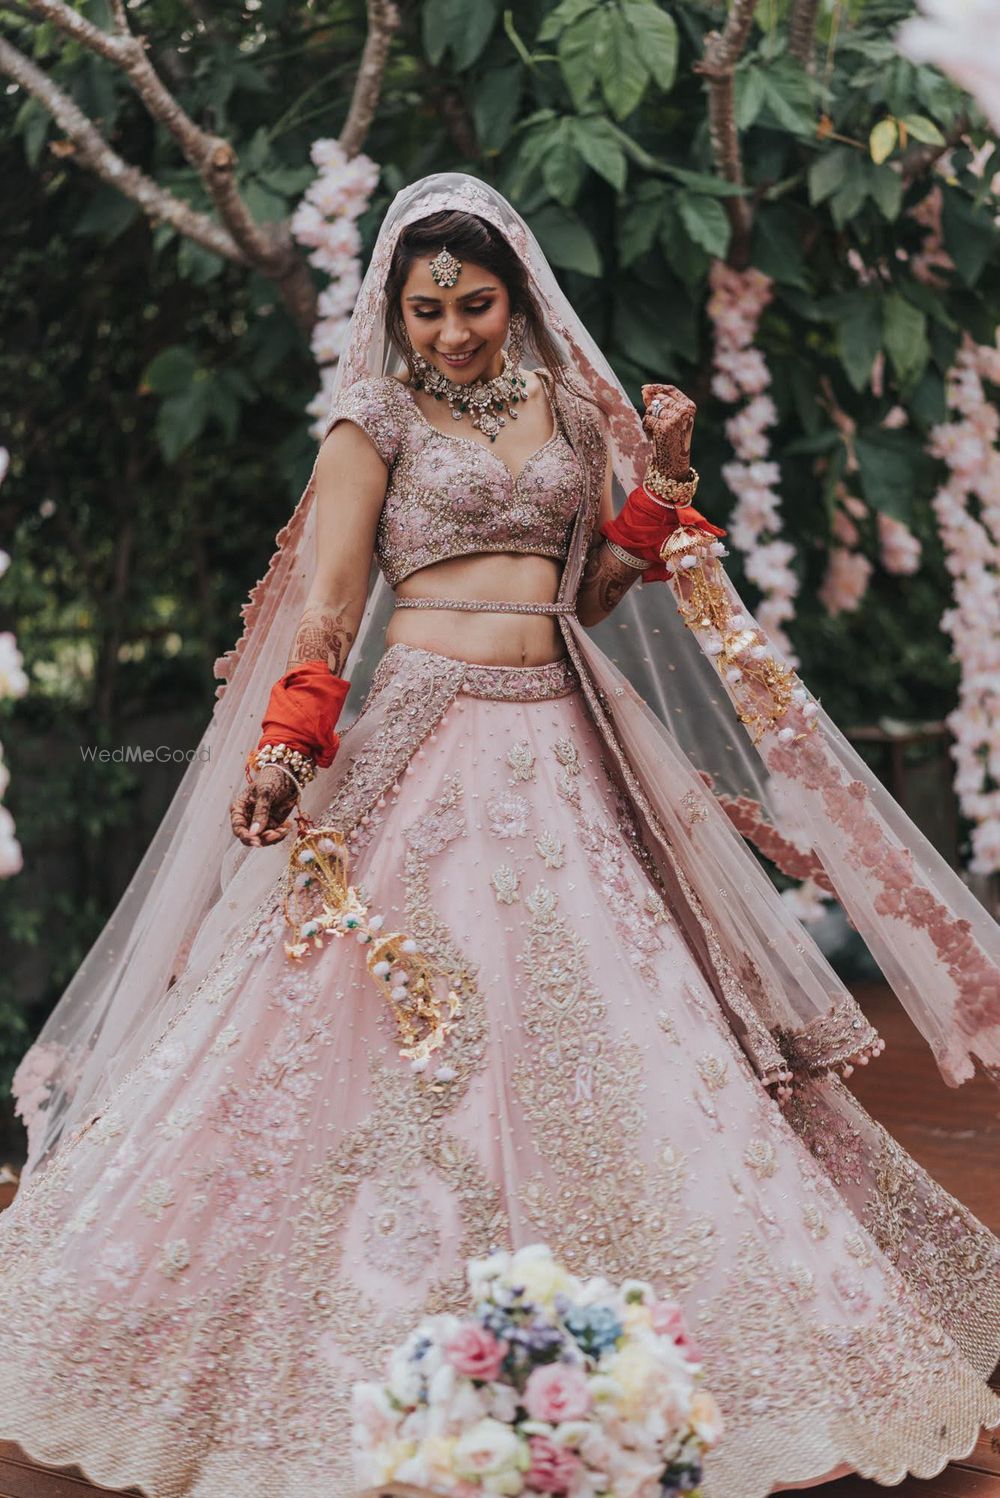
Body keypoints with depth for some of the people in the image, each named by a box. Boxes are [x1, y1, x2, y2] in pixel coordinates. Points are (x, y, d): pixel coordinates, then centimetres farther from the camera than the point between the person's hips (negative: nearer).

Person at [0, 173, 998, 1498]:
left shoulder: (569, 405, 15)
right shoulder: (375, 418, 2)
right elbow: (326, 602, -4)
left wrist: (663, 479, 6)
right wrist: (286, 748, -16)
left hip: (560, 744, 4)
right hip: (420, 738, -4)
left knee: (618, 1019, 4)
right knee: (390, 1045, -6)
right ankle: (369, 1367, 7)